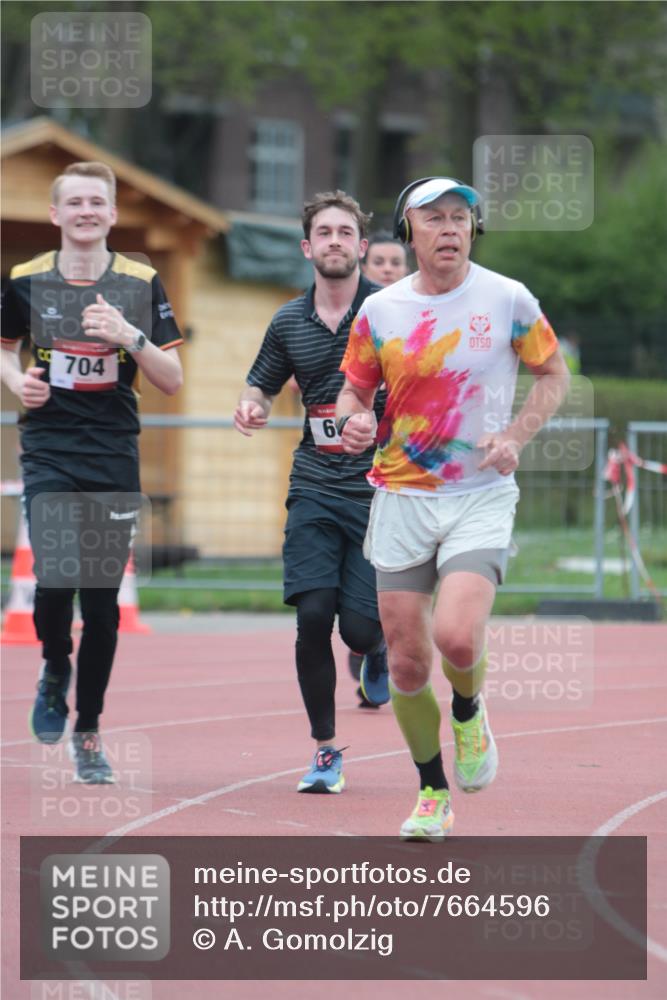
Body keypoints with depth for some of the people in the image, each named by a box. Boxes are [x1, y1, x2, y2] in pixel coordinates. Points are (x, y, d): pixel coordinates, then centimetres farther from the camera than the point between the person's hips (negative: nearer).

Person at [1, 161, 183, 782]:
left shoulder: (140, 283, 0)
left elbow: (172, 382, 0)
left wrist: (130, 335, -16)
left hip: (115, 457, 1)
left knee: (102, 601, 2)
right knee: (55, 580, -18)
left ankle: (88, 732, 16)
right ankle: (55, 669, 14)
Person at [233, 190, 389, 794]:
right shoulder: (289, 323, 9)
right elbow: (263, 385, 23)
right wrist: (252, 408, 0)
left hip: (380, 490, -3)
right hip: (314, 490, 3)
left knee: (361, 626, -7)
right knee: (313, 616, -10)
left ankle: (379, 652, 33)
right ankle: (325, 750, 5)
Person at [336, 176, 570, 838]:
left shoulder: (508, 300, -3)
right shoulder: (380, 310, 1)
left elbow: (552, 374, 8)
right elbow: (355, 388, 13)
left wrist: (515, 436, -8)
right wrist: (354, 420, -10)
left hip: (481, 498, -2)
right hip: (401, 498, 2)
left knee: (457, 638, -23)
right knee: (406, 664, 1)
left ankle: (468, 710, 13)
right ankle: (432, 791, 22)